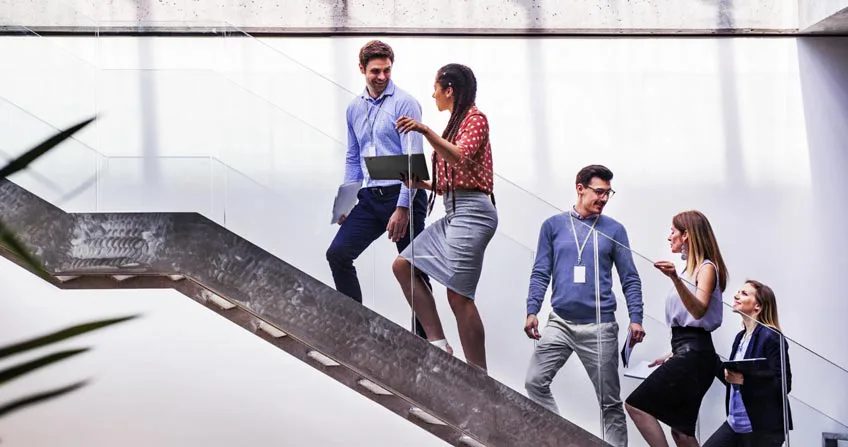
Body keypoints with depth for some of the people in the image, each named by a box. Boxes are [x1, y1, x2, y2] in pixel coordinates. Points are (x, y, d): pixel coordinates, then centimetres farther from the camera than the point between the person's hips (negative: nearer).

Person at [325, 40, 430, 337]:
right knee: (338, 253, -3)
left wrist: (403, 207, -18)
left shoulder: (404, 104, -8)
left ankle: (423, 337, 8)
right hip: (370, 197, 6)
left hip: (402, 195, -6)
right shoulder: (354, 108, 13)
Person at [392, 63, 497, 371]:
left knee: (458, 295, -13)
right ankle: (438, 343, 1)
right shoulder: (456, 124, 22)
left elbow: (461, 158, -23)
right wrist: (422, 184, 7)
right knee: (403, 265, 5)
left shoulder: (475, 118, -4)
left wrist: (426, 132, -31)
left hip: (471, 211, -10)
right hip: (453, 212, 10)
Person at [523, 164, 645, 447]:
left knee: (609, 401, 2)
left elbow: (630, 279, 4)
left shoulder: (614, 230, 5)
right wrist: (532, 311, -6)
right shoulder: (554, 226, 7)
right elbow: (541, 273, 6)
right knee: (535, 381, -10)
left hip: (600, 326, -1)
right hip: (560, 322, 1)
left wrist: (636, 318, -6)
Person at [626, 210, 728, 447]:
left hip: (694, 354, -9)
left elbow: (699, 310, -25)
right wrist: (674, 355, 25)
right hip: (688, 354, 9)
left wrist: (676, 279, -39)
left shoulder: (707, 268, -6)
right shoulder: (690, 269, 20)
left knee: (636, 404, -14)